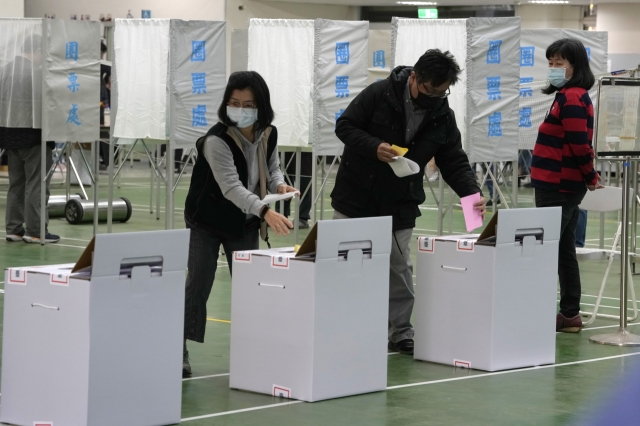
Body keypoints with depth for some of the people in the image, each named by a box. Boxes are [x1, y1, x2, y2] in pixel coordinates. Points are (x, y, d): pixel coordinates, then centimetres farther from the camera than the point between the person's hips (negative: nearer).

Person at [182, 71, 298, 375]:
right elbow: (231, 186, -40)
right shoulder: (216, 140, -29)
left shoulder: (269, 135, -9)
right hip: (207, 221, -5)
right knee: (198, 284, -6)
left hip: (245, 224, 5)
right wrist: (266, 212, -53)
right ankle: (179, 351, 3)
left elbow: (272, 168, 10)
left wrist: (280, 185, -14)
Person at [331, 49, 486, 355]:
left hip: (400, 206, 3)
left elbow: (455, 163, -1)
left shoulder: (443, 118, -3)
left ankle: (401, 332, 13)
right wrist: (374, 146, -27)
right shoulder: (379, 95, -15)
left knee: (400, 269, 4)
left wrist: (471, 193, -19)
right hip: (355, 198, -3)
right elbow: (344, 126, -10)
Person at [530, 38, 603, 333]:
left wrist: (590, 177, -8)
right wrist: (588, 177, 12)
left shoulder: (571, 98, -15)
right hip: (563, 185, 10)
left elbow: (579, 144, -20)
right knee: (563, 251, 14)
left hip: (558, 187, -10)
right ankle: (569, 314, 21)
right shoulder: (571, 96, 16)